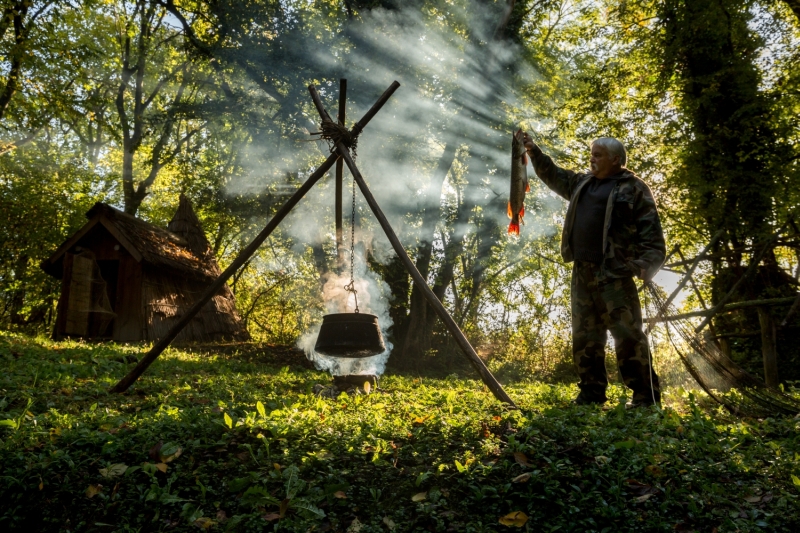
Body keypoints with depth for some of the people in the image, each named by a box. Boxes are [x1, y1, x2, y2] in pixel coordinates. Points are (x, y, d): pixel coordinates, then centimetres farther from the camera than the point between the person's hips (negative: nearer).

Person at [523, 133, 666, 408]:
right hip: (583, 272, 8)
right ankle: (591, 393, 20)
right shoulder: (582, 182, 19)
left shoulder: (633, 188, -2)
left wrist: (647, 263, -21)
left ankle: (645, 395, 1)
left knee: (627, 335, -8)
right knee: (585, 335, 10)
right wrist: (533, 151, 24)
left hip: (614, 272, -7)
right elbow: (554, 175, 33)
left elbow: (651, 231, -8)